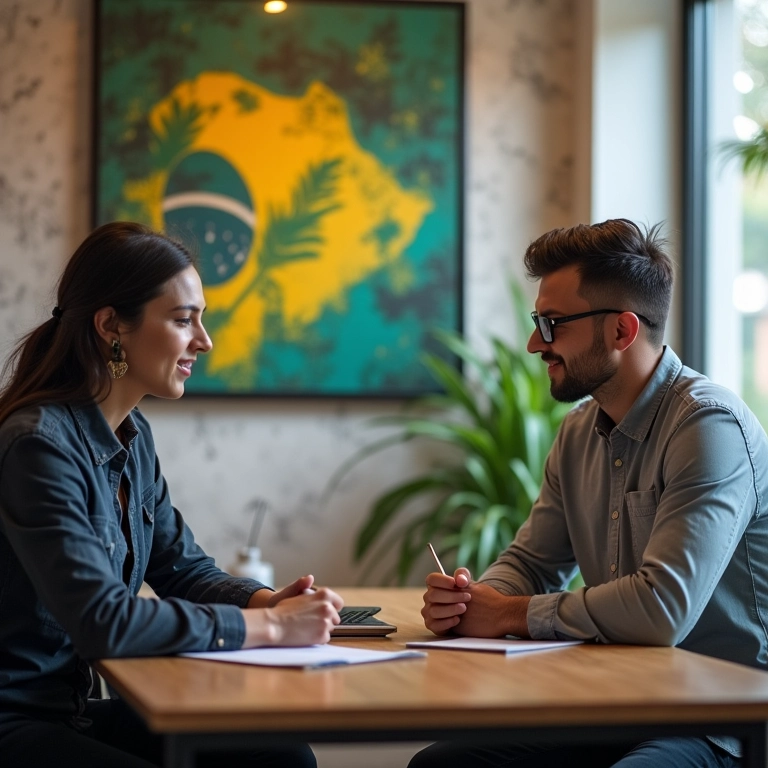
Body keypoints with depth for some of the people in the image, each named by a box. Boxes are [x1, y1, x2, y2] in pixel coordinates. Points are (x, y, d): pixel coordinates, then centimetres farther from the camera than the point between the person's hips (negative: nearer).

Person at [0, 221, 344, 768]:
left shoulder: (133, 435, 7)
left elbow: (185, 568, 14)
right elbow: (102, 622, -27)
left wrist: (268, 601, -7)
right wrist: (268, 626, -21)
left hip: (76, 709, 9)